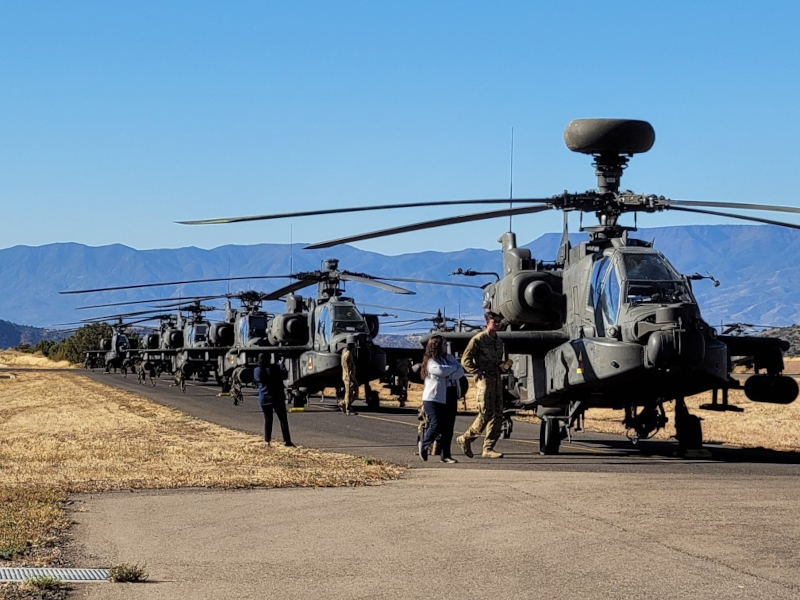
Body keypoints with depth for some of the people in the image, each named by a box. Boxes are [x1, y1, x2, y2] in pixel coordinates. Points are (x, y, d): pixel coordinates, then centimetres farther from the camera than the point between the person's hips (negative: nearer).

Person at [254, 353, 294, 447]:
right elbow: (285, 376, -11)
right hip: (277, 397, -3)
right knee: (283, 419, 3)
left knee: (267, 420, 10)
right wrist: (281, 364, -6)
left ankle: (267, 442, 7)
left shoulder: (257, 371, -3)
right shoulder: (275, 368, -13)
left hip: (264, 399, 3)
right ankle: (287, 441, 1)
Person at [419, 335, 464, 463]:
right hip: (434, 398, -6)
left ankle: (446, 455, 6)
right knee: (436, 425, -9)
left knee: (448, 428, 2)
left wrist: (448, 373, -16)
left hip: (450, 398, 6)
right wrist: (454, 368, -5)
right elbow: (442, 371, -23)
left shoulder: (450, 358, 13)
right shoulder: (431, 361, -7)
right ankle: (424, 444, 18)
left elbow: (460, 372, 2)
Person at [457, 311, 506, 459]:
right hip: (484, 380, -8)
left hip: (497, 379, 8)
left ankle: (488, 448, 4)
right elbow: (465, 360, -7)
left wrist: (502, 366, 10)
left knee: (498, 415, 2)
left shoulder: (499, 341, 19)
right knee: (486, 414, -13)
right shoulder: (479, 339, -4)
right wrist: (478, 372, -13)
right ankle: (465, 439, 4)